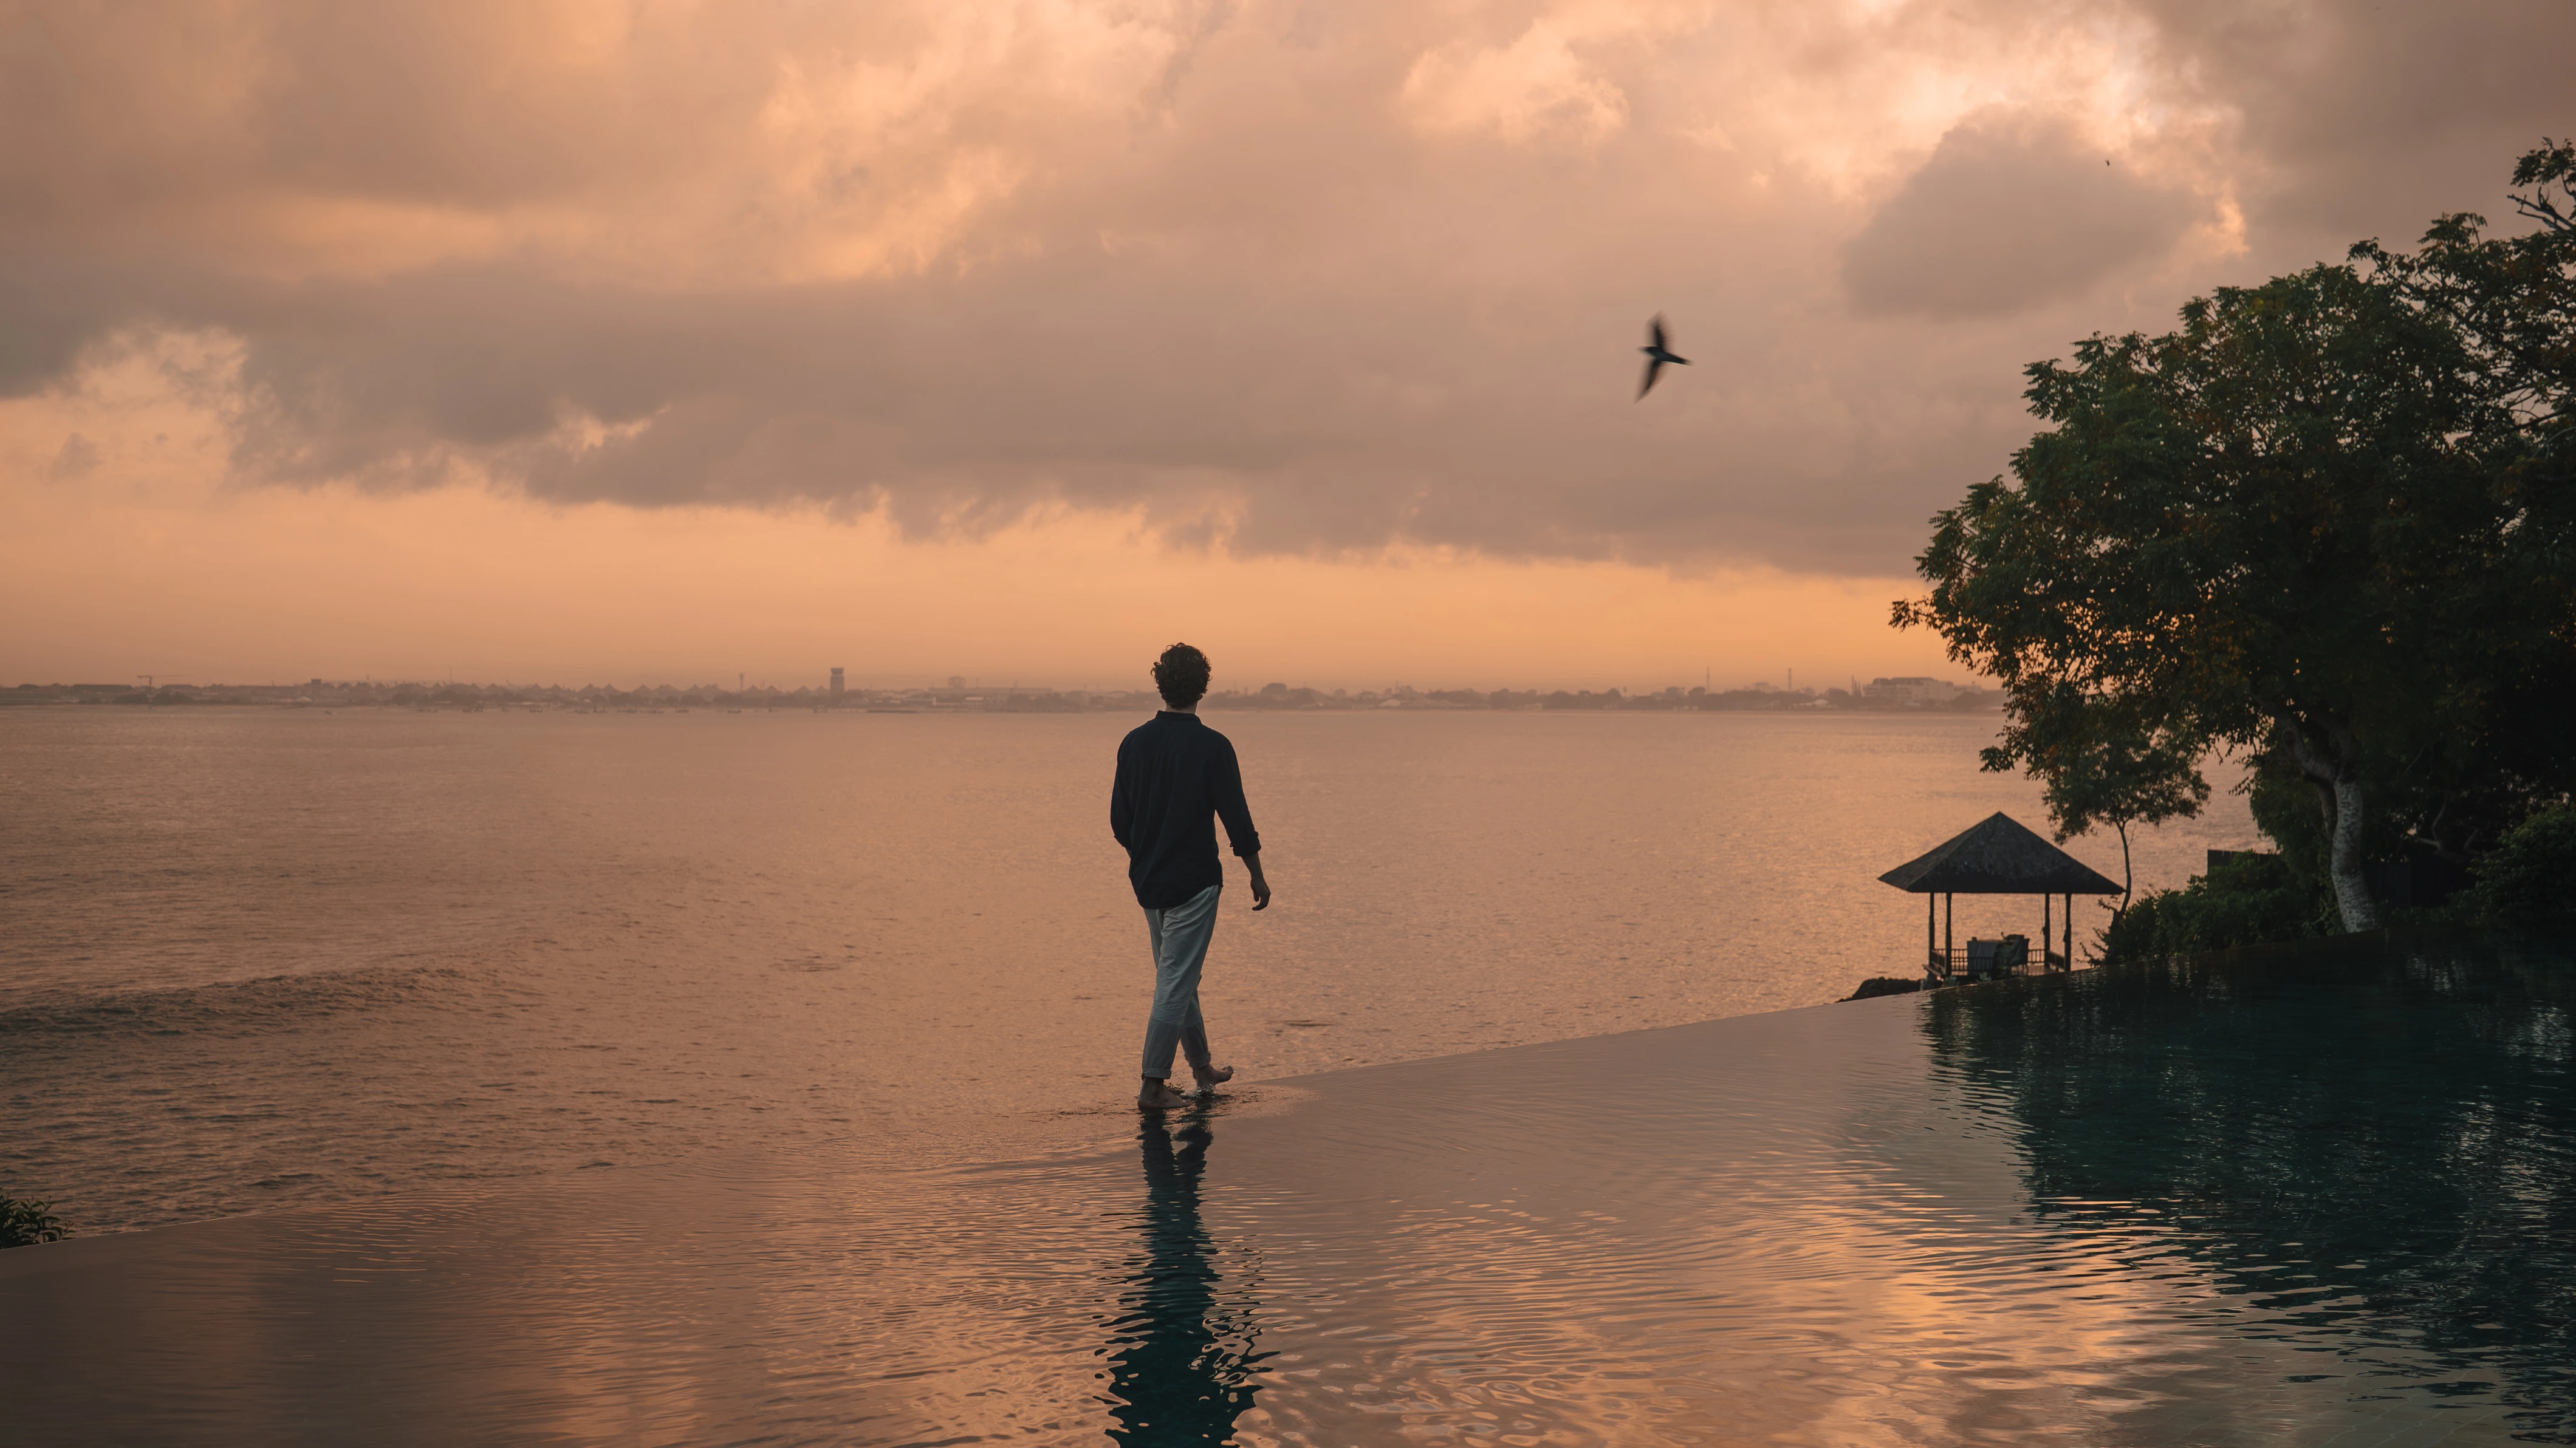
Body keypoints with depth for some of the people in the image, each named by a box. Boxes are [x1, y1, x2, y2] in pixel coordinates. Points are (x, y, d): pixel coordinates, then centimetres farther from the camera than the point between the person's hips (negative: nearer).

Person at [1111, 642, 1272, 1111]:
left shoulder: (1133, 742, 1)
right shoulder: (1212, 747, -13)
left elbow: (1119, 820, 7)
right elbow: (1237, 820, -11)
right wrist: (1258, 876, 1)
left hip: (1147, 881, 6)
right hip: (1193, 883, -6)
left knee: (1178, 977, 18)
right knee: (1176, 982, -2)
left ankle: (1203, 1067, 31)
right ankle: (1153, 1084, -4)